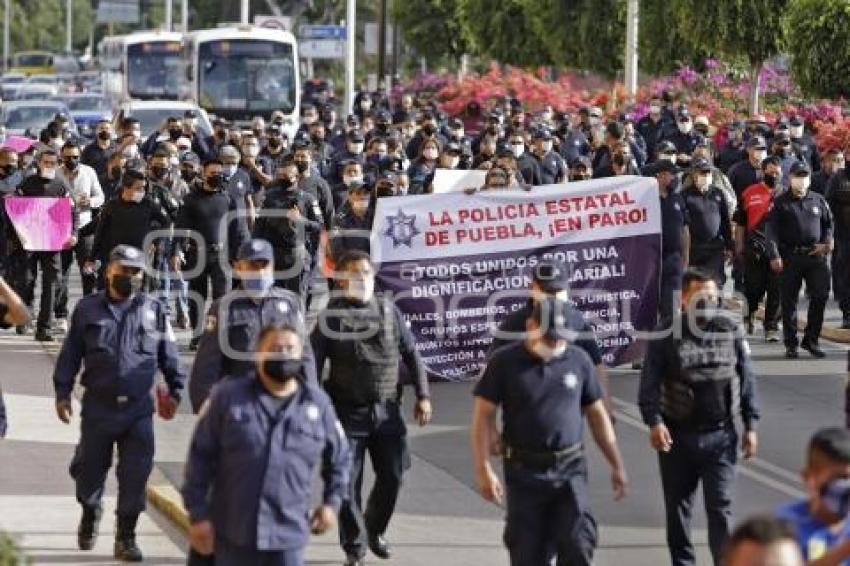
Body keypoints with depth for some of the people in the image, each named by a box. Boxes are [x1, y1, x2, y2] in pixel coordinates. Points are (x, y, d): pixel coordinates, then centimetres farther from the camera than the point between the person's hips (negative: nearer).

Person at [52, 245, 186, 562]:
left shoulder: (153, 311, 5)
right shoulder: (88, 309, 3)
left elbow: (169, 355, 12)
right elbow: (70, 355, 6)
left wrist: (174, 390, 10)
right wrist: (62, 392, 3)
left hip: (139, 408, 0)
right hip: (98, 406, 0)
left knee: (135, 475, -2)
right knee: (90, 467, 10)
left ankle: (126, 536, 9)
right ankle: (90, 512, 40)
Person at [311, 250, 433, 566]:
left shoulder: (389, 311, 6)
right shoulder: (332, 316, -3)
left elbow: (411, 354, 11)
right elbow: (314, 362, -6)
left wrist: (422, 396, 5)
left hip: (387, 410, 3)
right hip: (348, 412, -3)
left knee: (392, 475, 7)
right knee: (348, 483, -1)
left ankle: (374, 531, 32)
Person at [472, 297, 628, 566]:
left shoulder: (578, 359, 4)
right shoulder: (505, 362, -3)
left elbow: (597, 415, 12)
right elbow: (483, 416, -4)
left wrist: (616, 465, 13)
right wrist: (483, 470, -11)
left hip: (570, 471, 1)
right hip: (524, 473, -1)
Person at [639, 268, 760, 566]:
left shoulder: (730, 331, 2)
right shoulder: (666, 335, -5)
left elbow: (747, 379, 7)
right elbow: (650, 382, -9)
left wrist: (750, 425, 4)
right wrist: (654, 422, -22)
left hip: (720, 435, 0)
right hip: (677, 435, 0)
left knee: (720, 507, -5)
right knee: (678, 507, 12)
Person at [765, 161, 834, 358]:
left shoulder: (818, 201, 12)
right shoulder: (780, 202, 1)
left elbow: (828, 223, 23)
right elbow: (771, 230, -5)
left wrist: (826, 242, 4)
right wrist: (774, 255, -16)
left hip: (815, 255, 2)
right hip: (790, 257, -2)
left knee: (820, 296, -5)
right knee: (789, 301, 1)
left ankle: (811, 340, 8)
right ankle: (791, 344, 10)